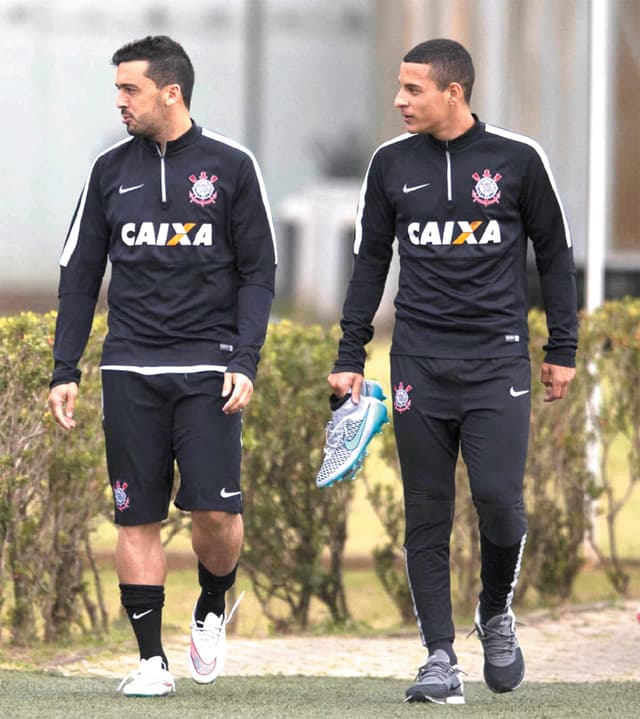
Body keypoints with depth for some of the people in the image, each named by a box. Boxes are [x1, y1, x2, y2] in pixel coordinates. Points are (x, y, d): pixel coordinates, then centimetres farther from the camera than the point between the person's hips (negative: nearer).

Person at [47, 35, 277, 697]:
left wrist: (245, 363, -8)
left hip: (208, 368, -2)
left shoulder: (231, 167, 1)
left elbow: (258, 272, 2)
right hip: (130, 369, 2)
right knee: (137, 517, 0)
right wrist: (65, 370, 5)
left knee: (215, 510, -12)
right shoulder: (111, 170, 8)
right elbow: (79, 275, 11)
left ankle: (211, 615, 16)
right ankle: (151, 659, 7)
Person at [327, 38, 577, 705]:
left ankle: (496, 612, 16)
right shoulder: (392, 163, 6)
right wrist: (349, 357, 10)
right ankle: (440, 658, 7)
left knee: (499, 498, -12)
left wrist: (562, 349, 7)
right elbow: (370, 261, 14)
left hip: (499, 361, -2)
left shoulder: (517, 158, 0)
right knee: (427, 516, 1)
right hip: (419, 364, 2)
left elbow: (554, 252, 9)